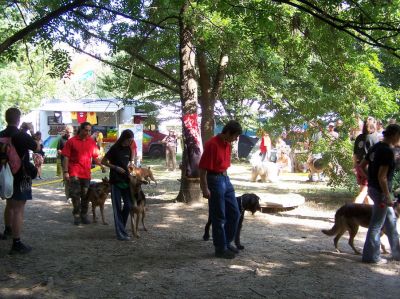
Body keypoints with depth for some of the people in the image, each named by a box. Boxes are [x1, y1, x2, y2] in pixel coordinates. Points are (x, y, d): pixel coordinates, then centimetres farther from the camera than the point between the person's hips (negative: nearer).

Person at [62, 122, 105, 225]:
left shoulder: (91, 142, 8)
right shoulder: (71, 141, -3)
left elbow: (95, 156, 14)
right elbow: (66, 157, -4)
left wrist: (101, 165, -3)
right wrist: (65, 172, -9)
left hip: (86, 173, 4)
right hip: (74, 173, -3)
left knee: (85, 195, 9)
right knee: (75, 194, -3)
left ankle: (84, 215, 21)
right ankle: (76, 215, 9)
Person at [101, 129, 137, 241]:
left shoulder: (128, 149, 6)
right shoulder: (115, 148, -10)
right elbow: (103, 162, -6)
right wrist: (116, 167, -14)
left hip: (126, 180, 6)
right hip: (115, 181, -6)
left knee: (129, 205, 5)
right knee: (117, 207, -3)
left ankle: (121, 226, 24)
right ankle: (121, 233, -1)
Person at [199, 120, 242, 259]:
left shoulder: (227, 144, 8)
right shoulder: (212, 144, -19)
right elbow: (202, 168, -19)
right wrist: (205, 188, -19)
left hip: (225, 179, 9)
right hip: (215, 180, -9)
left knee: (234, 213, 14)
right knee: (219, 217, 0)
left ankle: (227, 242, 28)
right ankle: (220, 248, 11)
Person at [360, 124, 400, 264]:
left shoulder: (376, 147, 7)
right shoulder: (388, 151, -19)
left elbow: (361, 166, 12)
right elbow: (382, 176, -23)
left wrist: (368, 179, 21)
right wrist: (387, 197, -19)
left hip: (373, 188, 10)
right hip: (380, 190, -10)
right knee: (376, 224, 1)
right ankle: (371, 256, 11)